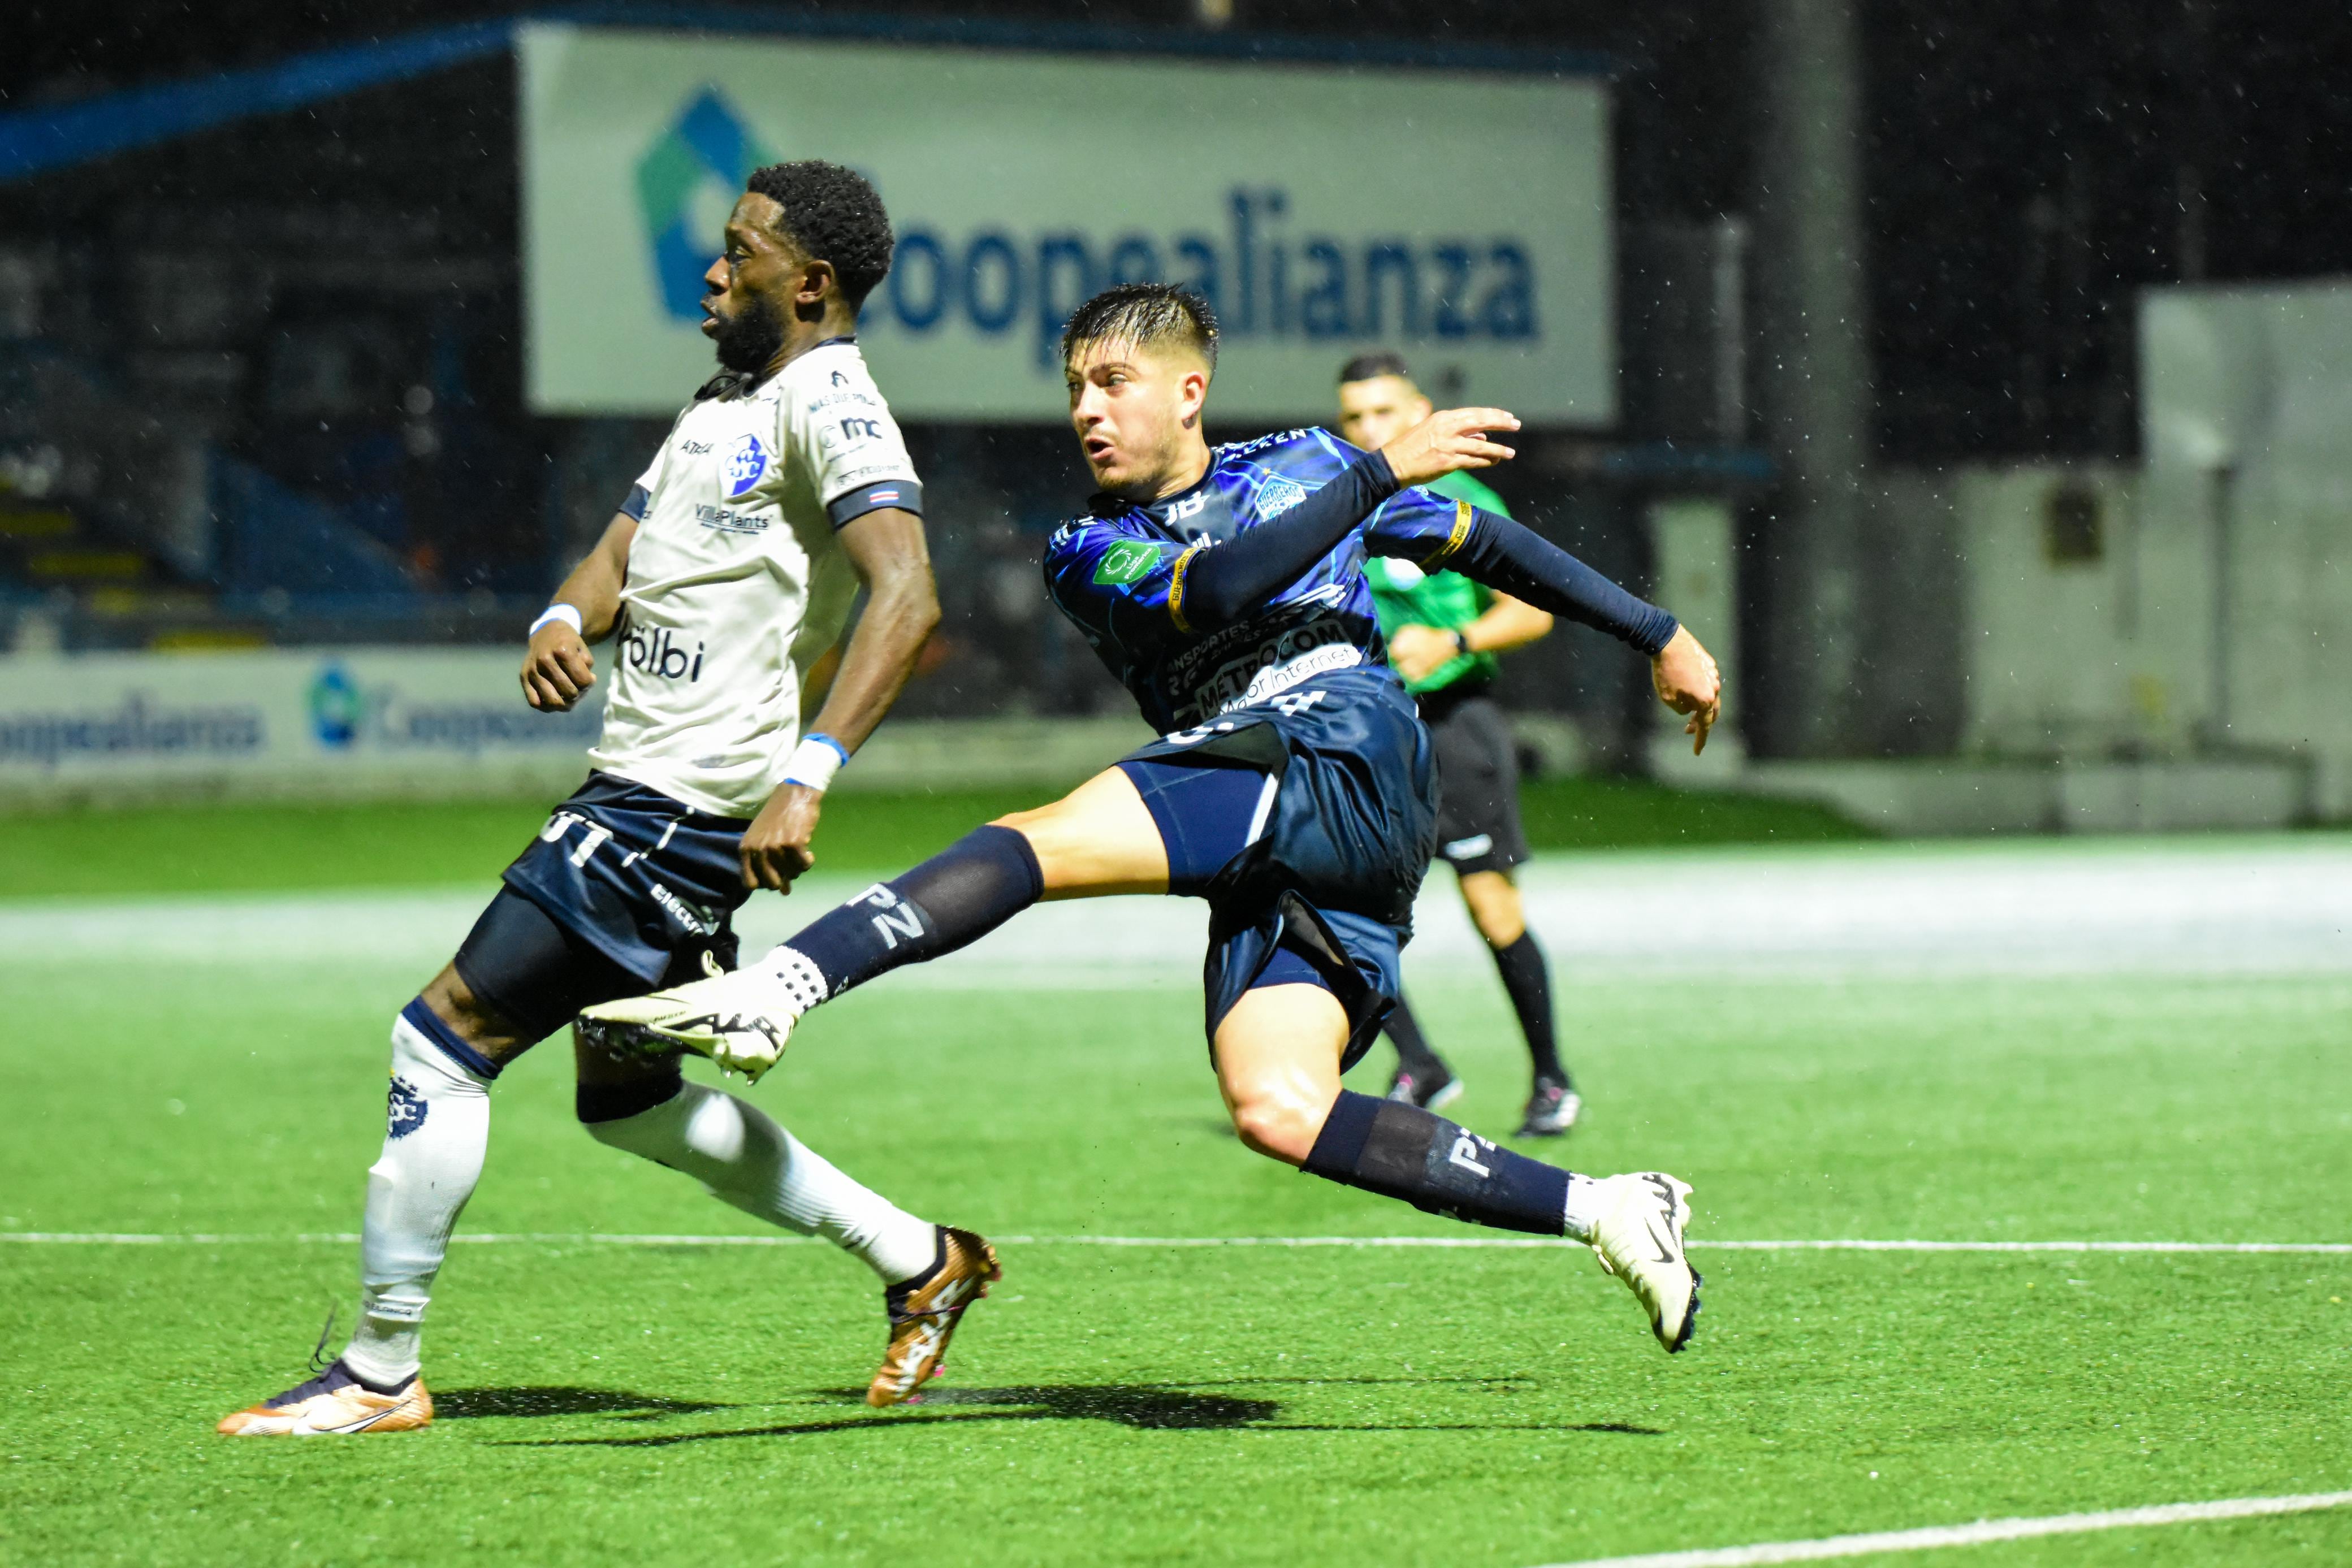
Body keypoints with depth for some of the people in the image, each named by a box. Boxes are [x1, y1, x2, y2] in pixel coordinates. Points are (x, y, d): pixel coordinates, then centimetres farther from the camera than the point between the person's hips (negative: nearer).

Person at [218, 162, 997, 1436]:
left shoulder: (827, 404, -14)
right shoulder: (725, 401, 17)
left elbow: (905, 596, -27)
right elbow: (622, 554, 18)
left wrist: (807, 776, -35)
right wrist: (564, 622, -7)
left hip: (682, 806, -11)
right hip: (637, 785, 11)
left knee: (444, 1037, -9)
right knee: (629, 1098, 19)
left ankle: (379, 1371, 0)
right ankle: (921, 1262, 27)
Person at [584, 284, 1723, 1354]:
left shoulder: (1304, 466, 23)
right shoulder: (1086, 555, 23)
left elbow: (1483, 544, 35)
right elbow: (1217, 586, 1)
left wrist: (1658, 634, 38)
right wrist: (1384, 472, -2)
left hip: (1348, 754, -4)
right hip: (1274, 869, 4)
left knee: (1040, 842, -23)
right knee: (1275, 1112, -20)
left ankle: (775, 991, -36)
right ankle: (1600, 1211, -16)